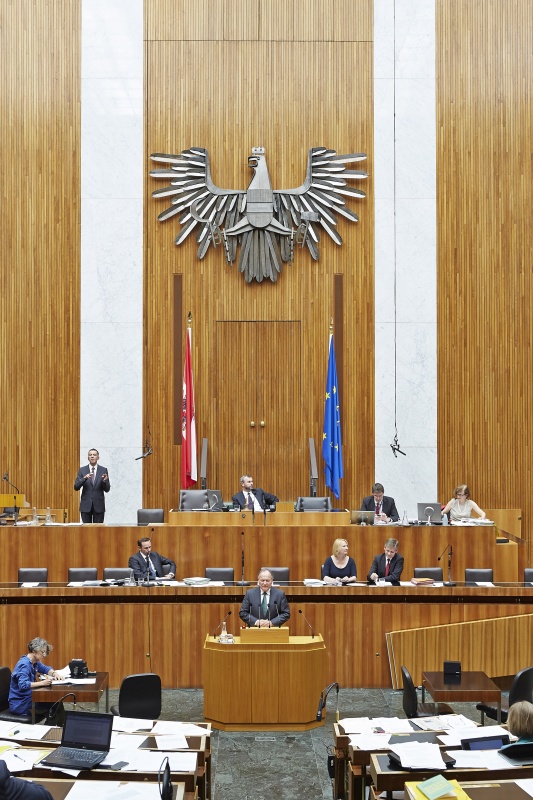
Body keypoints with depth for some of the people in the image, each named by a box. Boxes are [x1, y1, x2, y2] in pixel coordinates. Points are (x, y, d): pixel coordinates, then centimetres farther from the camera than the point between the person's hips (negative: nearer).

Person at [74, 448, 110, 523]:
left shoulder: (103, 470, 4)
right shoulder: (82, 470, 4)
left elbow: (107, 489, 2)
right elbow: (76, 487, -4)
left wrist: (104, 481, -19)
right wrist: (84, 478, -20)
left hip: (99, 505, 0)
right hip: (86, 505, 0)